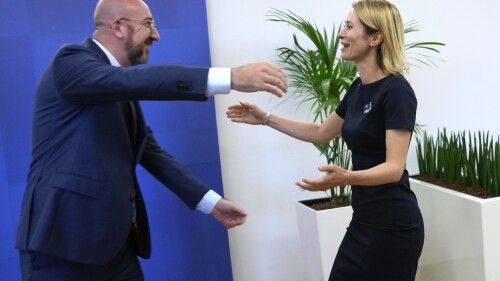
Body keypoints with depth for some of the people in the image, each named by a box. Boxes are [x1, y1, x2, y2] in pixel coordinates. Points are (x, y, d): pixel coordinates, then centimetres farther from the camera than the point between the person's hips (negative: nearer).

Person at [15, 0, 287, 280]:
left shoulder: (123, 90, 15)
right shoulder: (71, 60, -11)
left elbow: (150, 150, 16)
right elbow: (134, 80, -30)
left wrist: (211, 201, 12)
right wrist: (231, 77, -37)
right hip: (65, 238, -8)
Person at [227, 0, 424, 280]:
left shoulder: (396, 91, -18)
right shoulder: (358, 88, 7)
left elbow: (394, 167, -24)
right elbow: (321, 133, 19)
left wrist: (346, 177, -42)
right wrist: (266, 118, 16)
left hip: (392, 226, -8)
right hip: (363, 221, 8)